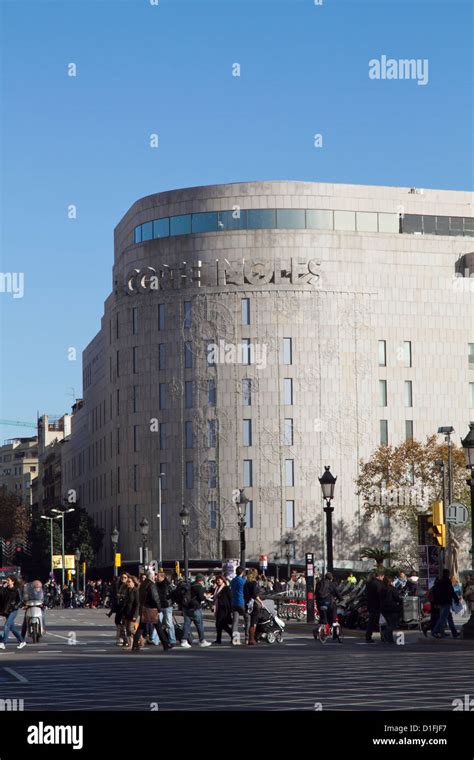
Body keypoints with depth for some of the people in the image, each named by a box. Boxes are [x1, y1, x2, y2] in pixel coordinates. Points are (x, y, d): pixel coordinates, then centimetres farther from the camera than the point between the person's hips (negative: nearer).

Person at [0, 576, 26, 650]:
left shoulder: (16, 590, -7)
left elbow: (20, 601, -8)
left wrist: (14, 607, -19)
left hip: (13, 611, -7)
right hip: (6, 611, 7)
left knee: (6, 626, -15)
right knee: (12, 627, 11)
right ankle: (22, 641, 22)